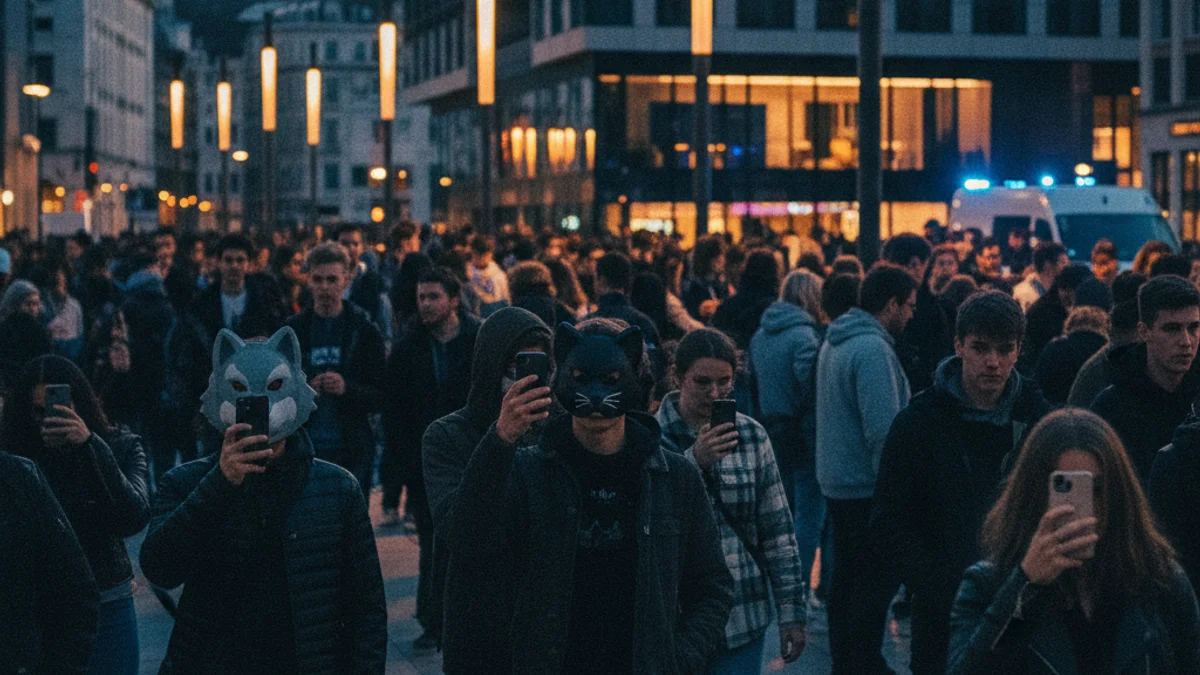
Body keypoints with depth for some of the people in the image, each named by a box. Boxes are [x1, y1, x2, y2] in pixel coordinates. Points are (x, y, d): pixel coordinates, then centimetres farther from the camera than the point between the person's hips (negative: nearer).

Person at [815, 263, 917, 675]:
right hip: (869, 487, -10)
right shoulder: (873, 350, -21)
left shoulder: (835, 341, 10)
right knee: (878, 580, -2)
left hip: (838, 481, 10)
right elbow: (883, 430, -25)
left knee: (848, 575, 16)